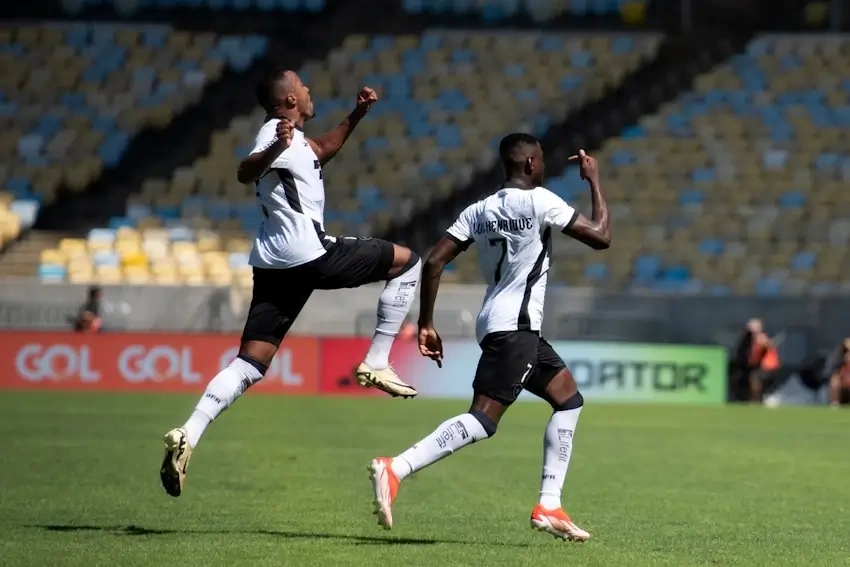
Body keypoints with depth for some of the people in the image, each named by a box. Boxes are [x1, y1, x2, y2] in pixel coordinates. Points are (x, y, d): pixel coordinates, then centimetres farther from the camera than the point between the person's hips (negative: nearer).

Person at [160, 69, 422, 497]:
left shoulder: (293, 136, 20)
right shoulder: (277, 134, -9)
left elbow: (321, 152, 42)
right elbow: (245, 173, -28)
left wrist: (355, 116, 33)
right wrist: (275, 149, -47)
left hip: (274, 265, 9)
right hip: (308, 254, -9)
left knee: (249, 365, 3)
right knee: (406, 263, 8)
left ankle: (188, 435, -15)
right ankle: (376, 364, 4)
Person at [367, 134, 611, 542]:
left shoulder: (478, 211, 13)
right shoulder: (539, 202, -7)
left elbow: (434, 262, 6)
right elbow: (601, 237, -6)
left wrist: (426, 323, 9)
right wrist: (594, 181, 6)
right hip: (514, 327, -9)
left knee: (569, 400, 18)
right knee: (483, 420, -18)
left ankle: (548, 506, 12)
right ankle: (394, 469, -32)